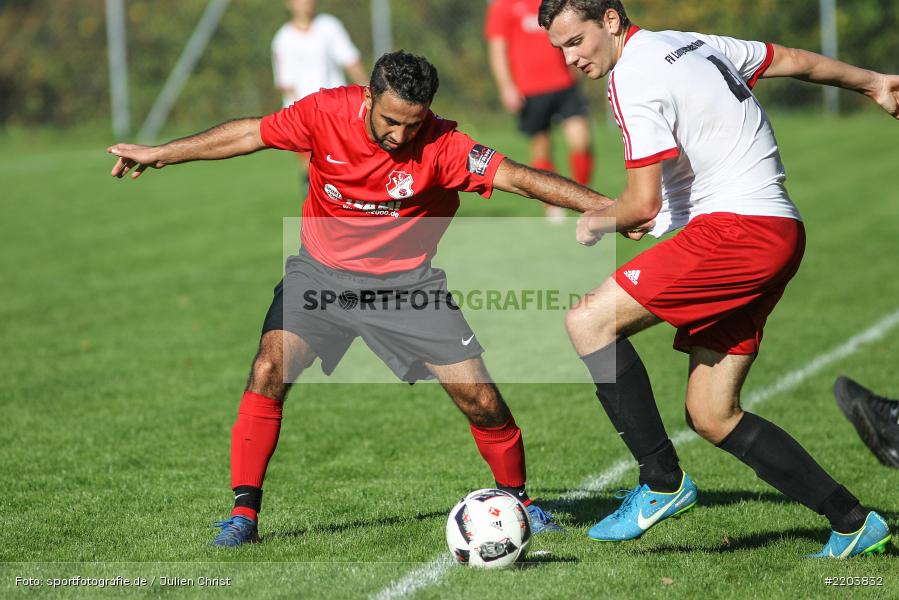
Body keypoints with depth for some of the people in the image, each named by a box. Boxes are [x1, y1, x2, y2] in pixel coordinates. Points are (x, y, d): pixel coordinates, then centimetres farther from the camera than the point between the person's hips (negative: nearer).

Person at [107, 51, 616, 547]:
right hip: (322, 272, 1)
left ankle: (518, 500, 21)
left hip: (407, 281, -1)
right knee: (269, 371, -19)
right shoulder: (326, 112, -18)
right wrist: (159, 155, 0)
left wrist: (603, 206, -36)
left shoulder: (441, 146, -23)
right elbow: (250, 135, -5)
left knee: (482, 403, -6)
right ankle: (244, 515, -9)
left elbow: (517, 177, -26)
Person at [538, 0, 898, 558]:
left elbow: (644, 205, -17)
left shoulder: (634, 78, -12)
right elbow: (795, 60, 29)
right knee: (712, 416, 9)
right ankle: (853, 523, 12)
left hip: (737, 229, -10)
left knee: (590, 320, -14)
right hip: (780, 236, 10)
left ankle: (662, 482, -12)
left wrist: (597, 220, 5)